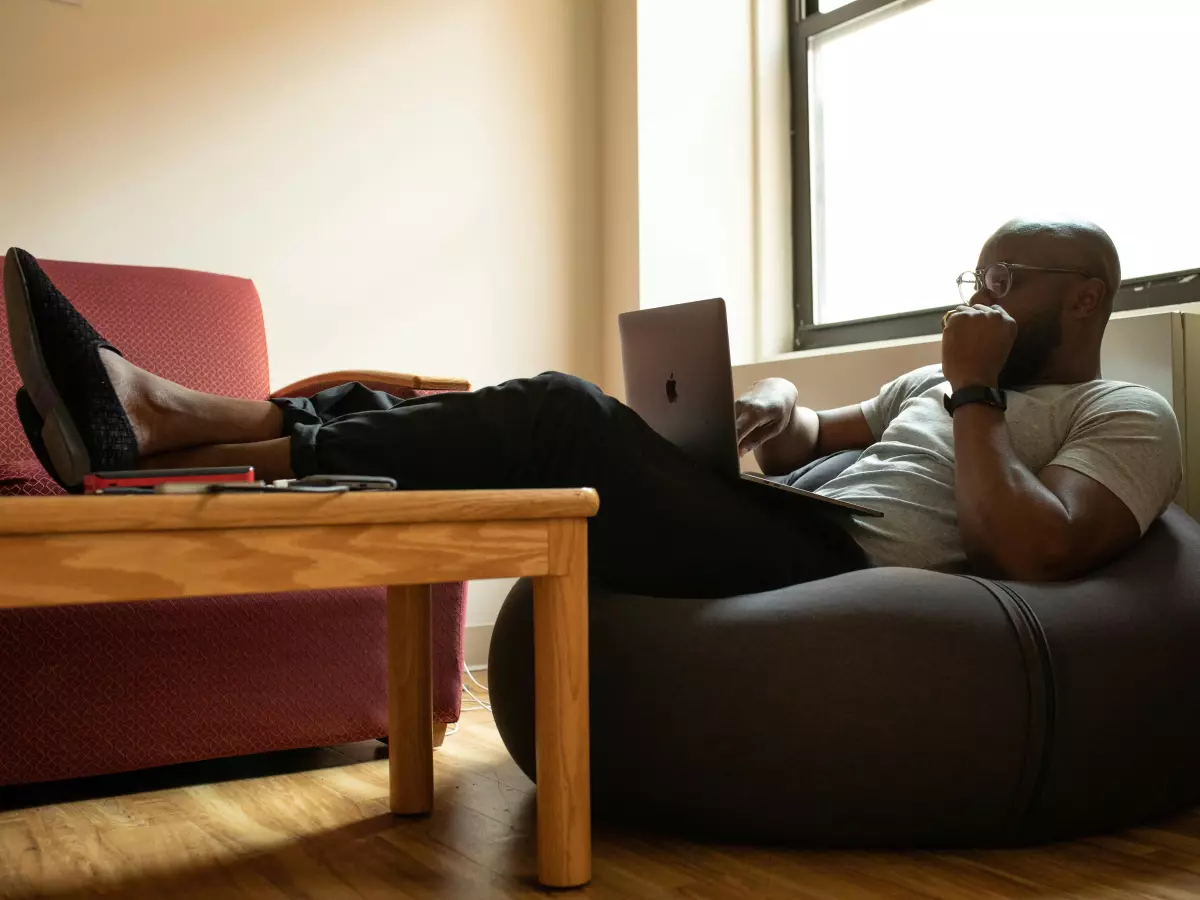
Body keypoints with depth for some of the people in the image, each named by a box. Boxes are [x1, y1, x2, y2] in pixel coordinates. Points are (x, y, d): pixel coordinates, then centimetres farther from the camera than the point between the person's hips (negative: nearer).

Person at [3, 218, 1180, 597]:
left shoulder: (1126, 417, 7)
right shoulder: (932, 379, 30)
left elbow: (1036, 553, -12)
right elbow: (805, 436, 29)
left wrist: (975, 392, -6)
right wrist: (779, 405, 6)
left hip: (844, 581, -7)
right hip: (791, 543, 7)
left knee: (561, 416, -23)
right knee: (552, 424, -8)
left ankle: (168, 433, -25)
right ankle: (157, 417, -14)